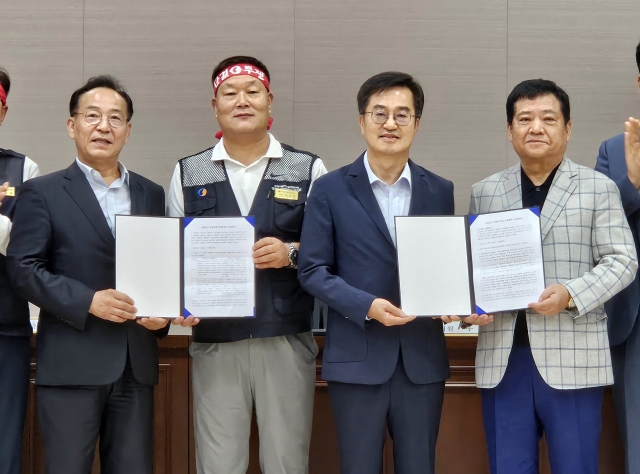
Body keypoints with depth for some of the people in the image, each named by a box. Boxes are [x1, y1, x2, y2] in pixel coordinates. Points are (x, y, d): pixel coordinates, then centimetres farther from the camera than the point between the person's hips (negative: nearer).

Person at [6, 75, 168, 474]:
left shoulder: (151, 194, 14)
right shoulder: (43, 192, 2)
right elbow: (24, 268, -6)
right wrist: (88, 301, -17)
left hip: (136, 363, 4)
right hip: (71, 363, -4)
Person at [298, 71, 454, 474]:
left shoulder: (440, 191, 8)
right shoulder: (331, 190, 0)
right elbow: (313, 270, -2)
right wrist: (365, 306, -16)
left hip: (423, 357, 2)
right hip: (357, 357, -2)